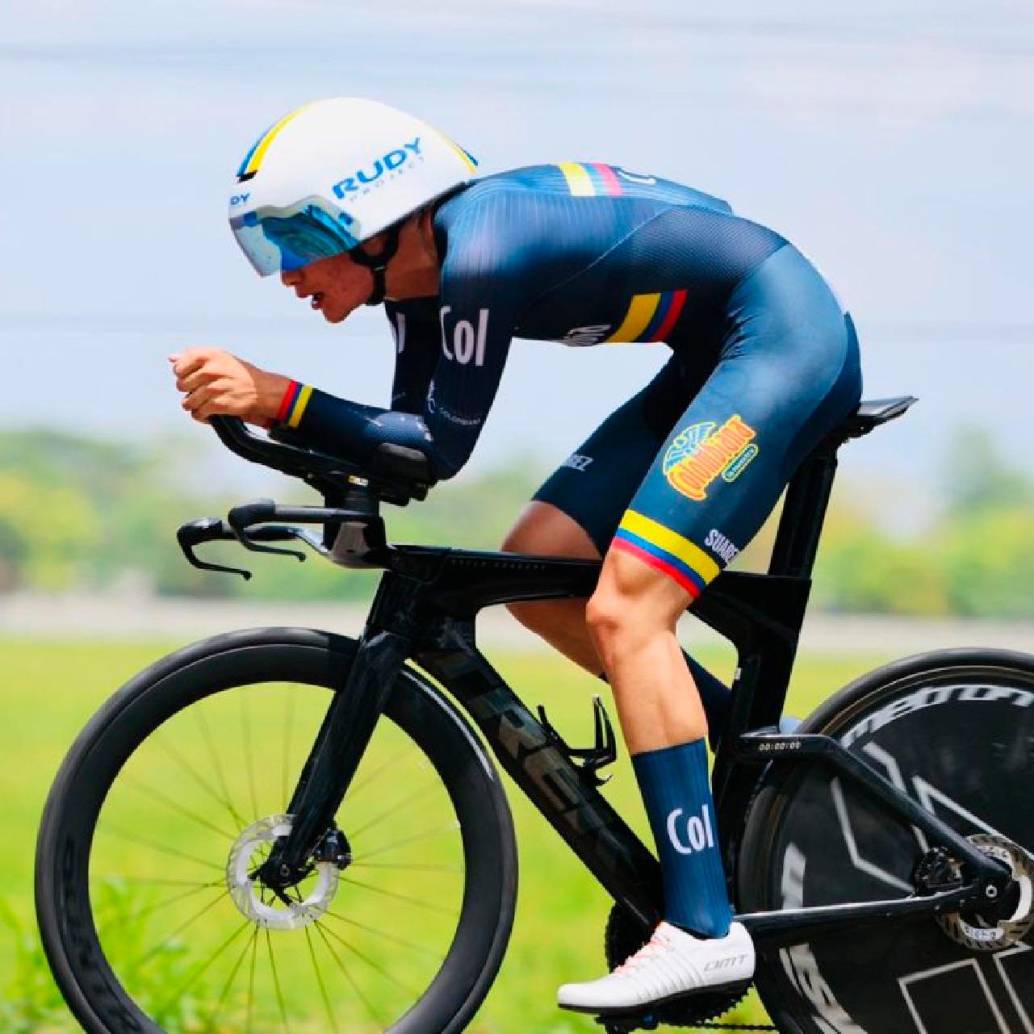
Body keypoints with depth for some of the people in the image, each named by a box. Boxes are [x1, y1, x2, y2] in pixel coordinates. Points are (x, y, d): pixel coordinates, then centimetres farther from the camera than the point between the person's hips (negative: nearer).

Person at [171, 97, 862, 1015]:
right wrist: (254, 407, -7)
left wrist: (277, 397, -24)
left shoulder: (477, 256, -25)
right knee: (535, 571, 4)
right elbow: (407, 450, 4)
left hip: (786, 331, -10)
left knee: (622, 610, -17)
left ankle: (703, 929, -19)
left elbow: (440, 449, -21)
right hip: (721, 357, 10)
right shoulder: (415, 274, 3)